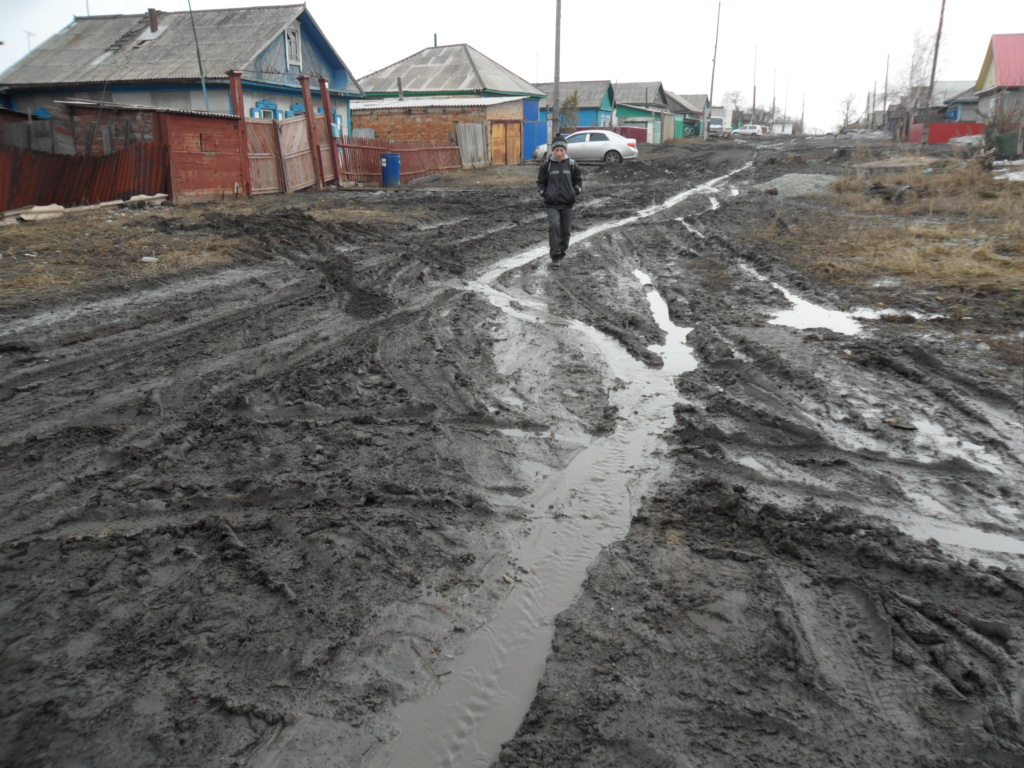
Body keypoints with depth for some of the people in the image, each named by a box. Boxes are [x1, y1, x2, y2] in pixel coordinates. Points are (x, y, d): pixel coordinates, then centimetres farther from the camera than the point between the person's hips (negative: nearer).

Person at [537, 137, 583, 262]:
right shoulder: (546, 165, -2)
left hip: (567, 202, 2)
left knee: (565, 229, 10)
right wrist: (544, 193, -3)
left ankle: (562, 251, 29)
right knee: (553, 225, -20)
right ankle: (555, 253, -17)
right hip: (552, 203, -2)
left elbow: (579, 180, 12)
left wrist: (575, 192, -1)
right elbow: (540, 182, 9)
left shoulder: (572, 164, 0)